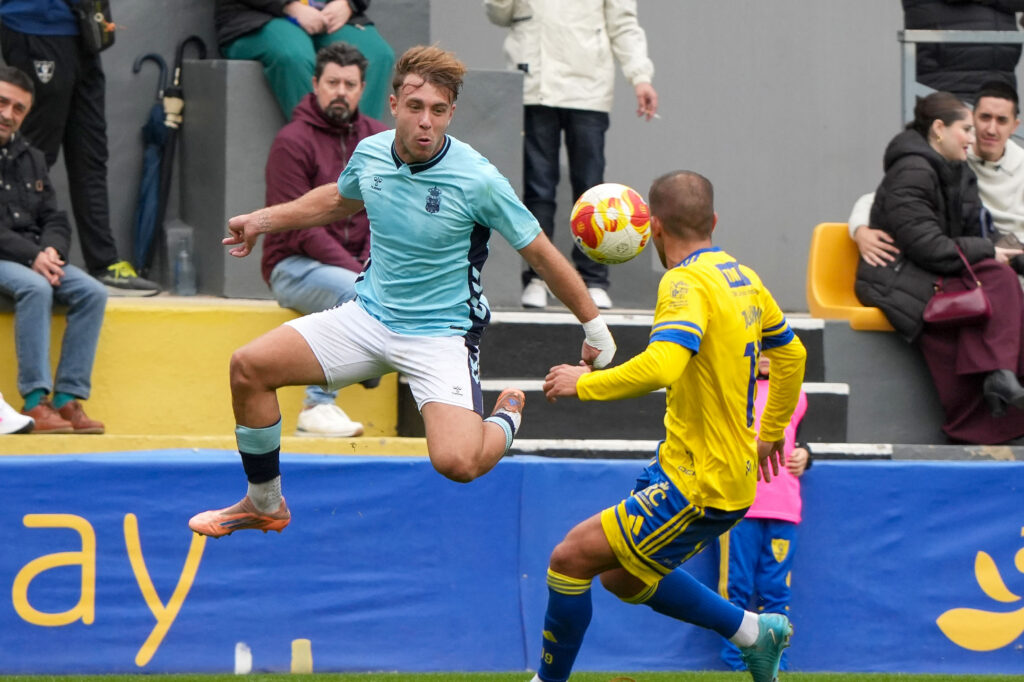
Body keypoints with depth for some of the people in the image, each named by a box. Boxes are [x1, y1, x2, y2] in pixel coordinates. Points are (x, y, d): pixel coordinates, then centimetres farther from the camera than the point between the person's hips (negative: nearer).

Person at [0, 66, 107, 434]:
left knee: (92, 292, -18)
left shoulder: (31, 159, 20)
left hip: (36, 257, 7)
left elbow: (55, 220, 16)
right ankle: (34, 400, -35)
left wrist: (51, 250, -8)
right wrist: (30, 256, -20)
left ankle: (68, 397, -21)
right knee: (35, 289, -35)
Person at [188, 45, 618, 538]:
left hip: (441, 335, -5)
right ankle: (265, 505, 14)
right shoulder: (369, 154, -4)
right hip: (369, 317, 5)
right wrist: (262, 220, 23)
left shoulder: (477, 180, -21)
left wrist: (594, 326, -5)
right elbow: (338, 199, 22)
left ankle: (507, 418, 12)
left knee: (457, 463, -27)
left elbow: (542, 255, -10)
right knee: (249, 367, -7)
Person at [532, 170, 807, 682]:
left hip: (699, 487, -9)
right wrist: (771, 435, 36)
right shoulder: (743, 277, 9)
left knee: (570, 559, -6)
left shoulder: (687, 284, -19)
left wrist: (585, 384, -22)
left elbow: (661, 367, -36)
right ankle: (751, 631, 24)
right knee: (620, 576, 22)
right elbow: (791, 354, 24)